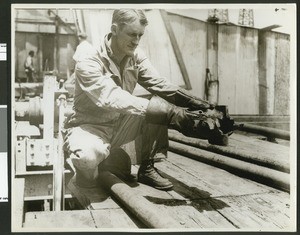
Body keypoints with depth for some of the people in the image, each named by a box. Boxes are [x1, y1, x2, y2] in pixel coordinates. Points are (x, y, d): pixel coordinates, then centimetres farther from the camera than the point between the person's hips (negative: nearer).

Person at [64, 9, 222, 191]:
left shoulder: (136, 55, -3)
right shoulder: (88, 61, -24)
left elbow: (159, 84, -13)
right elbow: (112, 98, -37)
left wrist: (195, 103, -32)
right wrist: (169, 112, -46)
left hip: (120, 125, 6)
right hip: (90, 127, -6)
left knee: (161, 106, -16)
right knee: (88, 154, -41)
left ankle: (147, 168, -2)